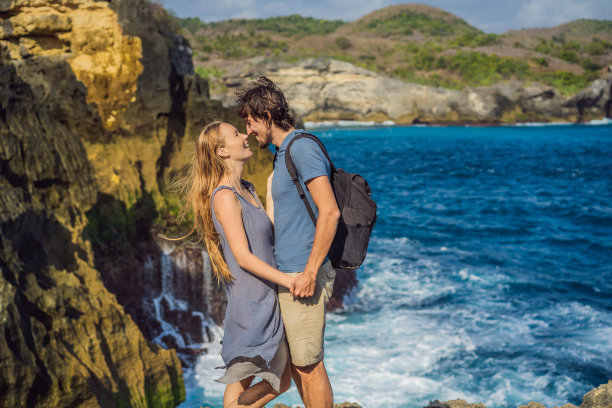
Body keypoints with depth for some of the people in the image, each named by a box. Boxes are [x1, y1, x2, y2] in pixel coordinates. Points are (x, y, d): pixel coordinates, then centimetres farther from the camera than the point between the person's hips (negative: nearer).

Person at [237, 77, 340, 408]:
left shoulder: (303, 148, -15)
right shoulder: (284, 152, 16)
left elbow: (330, 212, -23)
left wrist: (310, 272, -24)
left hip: (303, 276, -10)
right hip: (287, 276, 10)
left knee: (309, 365, 0)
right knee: (294, 361, 17)